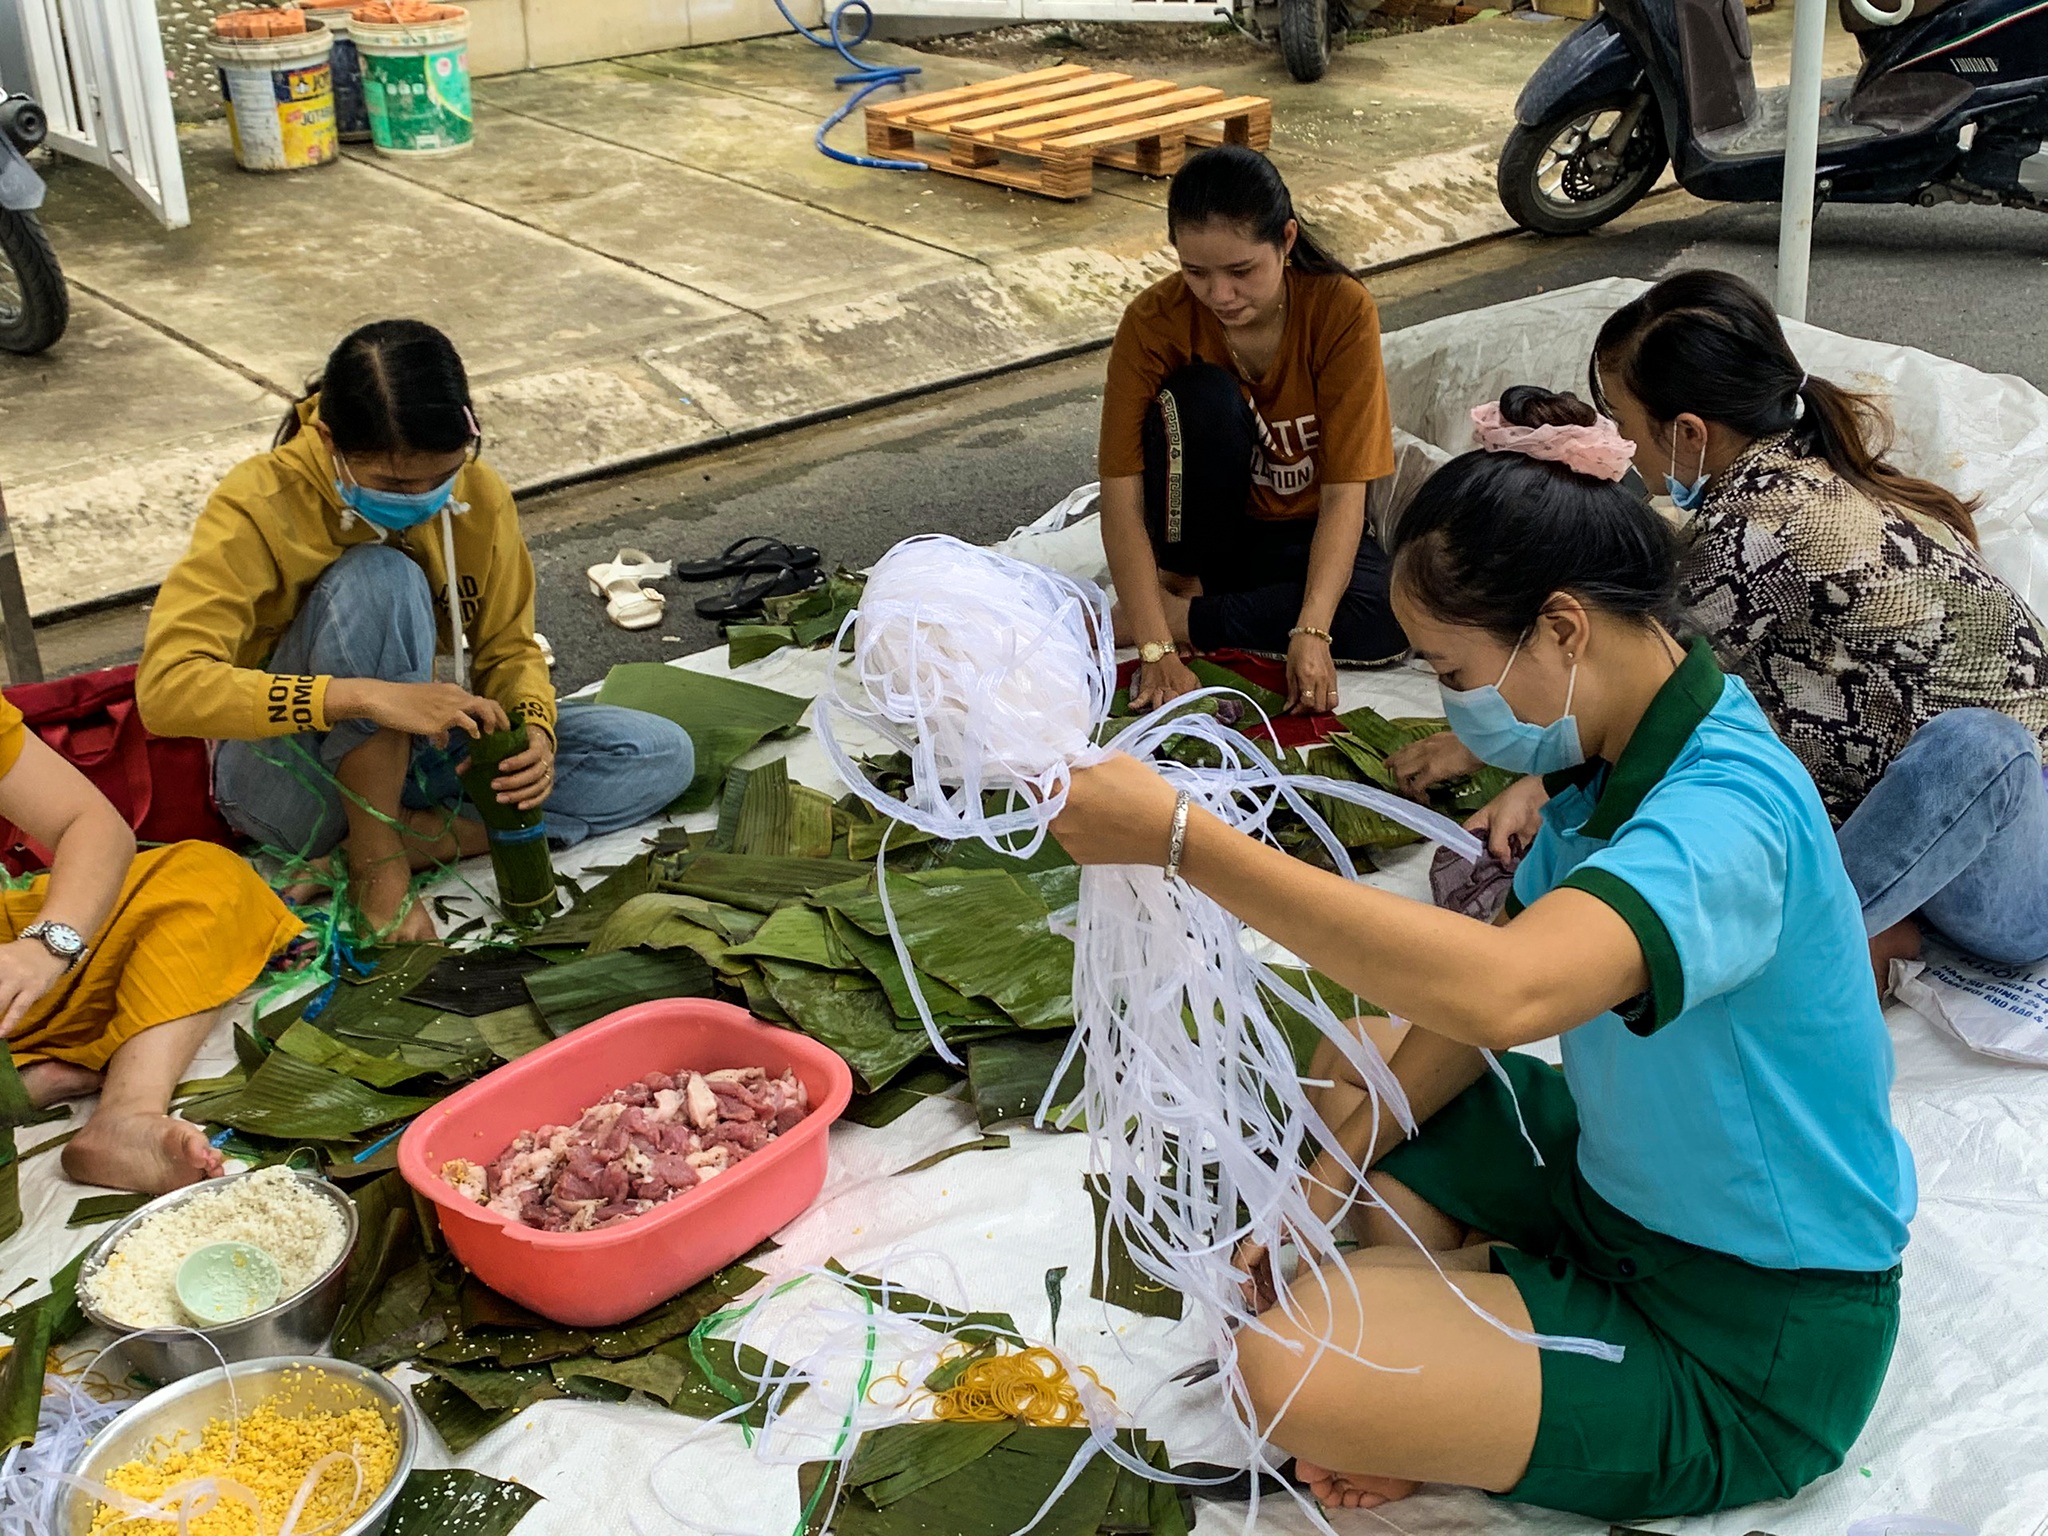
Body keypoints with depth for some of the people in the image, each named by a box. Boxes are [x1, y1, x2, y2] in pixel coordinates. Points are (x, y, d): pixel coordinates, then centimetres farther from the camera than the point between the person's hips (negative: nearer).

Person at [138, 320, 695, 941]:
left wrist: (534, 729, -22)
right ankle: (374, 860, -23)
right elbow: (165, 687, -33)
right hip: (286, 783, -5)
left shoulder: (479, 498, -9)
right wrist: (365, 696, -44)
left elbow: (507, 647, 3)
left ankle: (408, 835, -17)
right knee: (381, 580, -32)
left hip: (402, 758, 5)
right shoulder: (260, 505, -22)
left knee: (659, 756, -10)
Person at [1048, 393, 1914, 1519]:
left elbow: (1504, 990, -49)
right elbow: (1502, 980, 8)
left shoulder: (1729, 814, -32)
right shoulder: (1618, 758, -1)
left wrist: (1180, 836, -47)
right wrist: (1334, 1175, 2)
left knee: (1289, 1369, -25)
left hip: (1747, 1353, -10)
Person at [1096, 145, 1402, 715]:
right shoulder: (1154, 320, -21)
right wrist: (1157, 650, -36)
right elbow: (1121, 496, -25)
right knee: (1204, 396, -31)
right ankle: (1182, 580, -11)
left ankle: (1181, 613, -17)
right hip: (1208, 528, -1)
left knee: (1386, 621, -32)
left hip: (1304, 534, 1)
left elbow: (1345, 491, -24)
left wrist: (1311, 631, -37)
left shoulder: (1342, 309, -22)